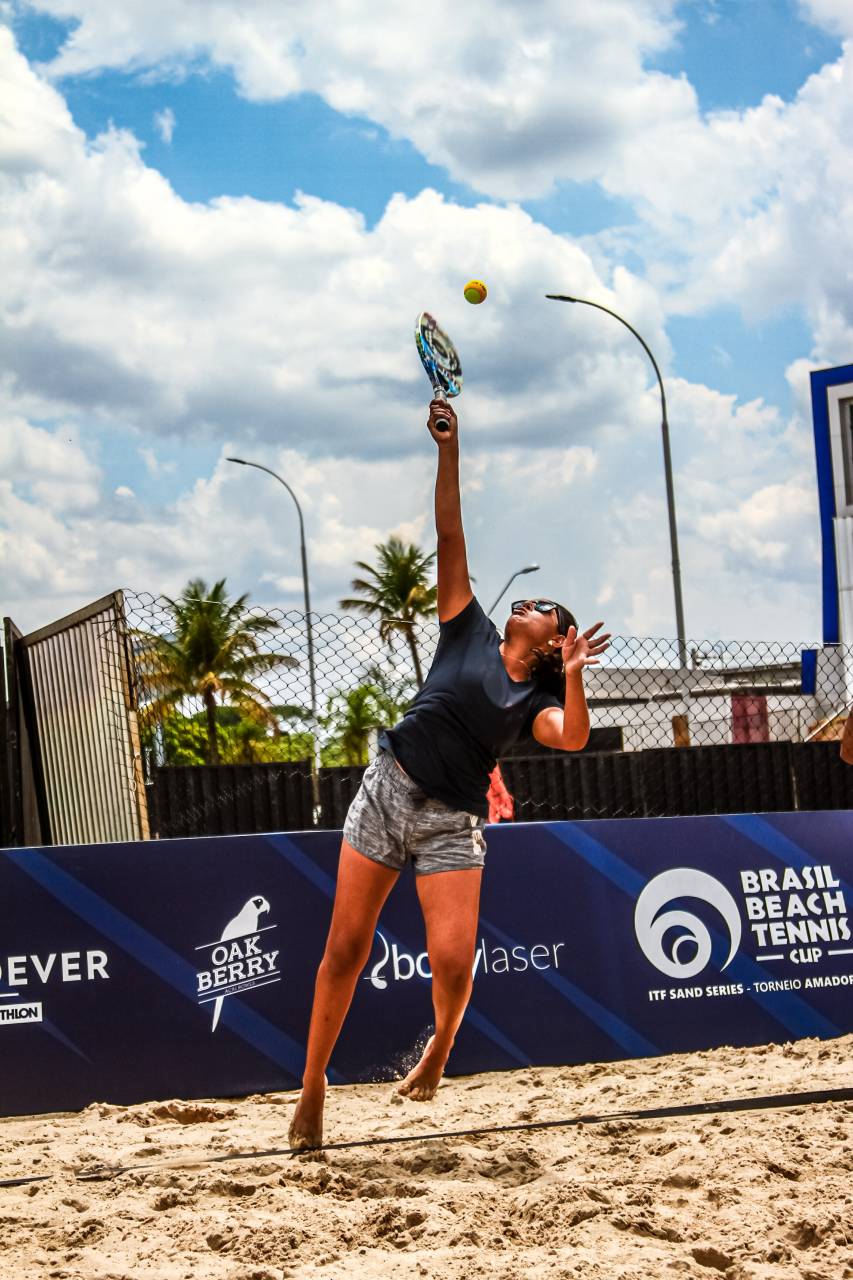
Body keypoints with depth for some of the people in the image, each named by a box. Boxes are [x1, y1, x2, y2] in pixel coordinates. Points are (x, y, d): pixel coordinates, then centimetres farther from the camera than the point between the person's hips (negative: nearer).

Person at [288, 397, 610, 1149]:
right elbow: (450, 536, 3)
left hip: (452, 823, -1)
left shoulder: (538, 700, 7)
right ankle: (313, 1086, 11)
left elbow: (572, 738, -15)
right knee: (347, 949, -2)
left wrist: (573, 678, -29)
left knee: (453, 962, -15)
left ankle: (441, 1043, 19)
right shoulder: (471, 634, 9)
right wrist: (449, 451, -4)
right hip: (388, 790, 1)